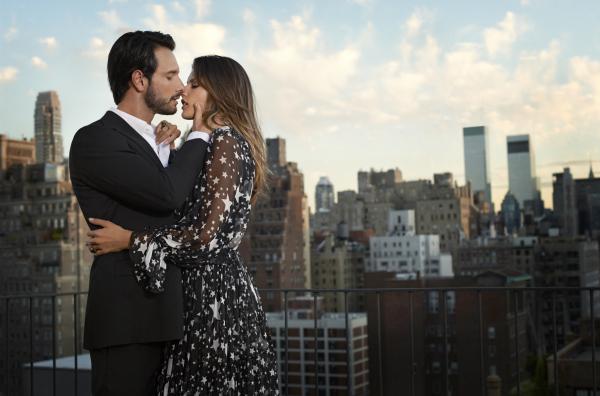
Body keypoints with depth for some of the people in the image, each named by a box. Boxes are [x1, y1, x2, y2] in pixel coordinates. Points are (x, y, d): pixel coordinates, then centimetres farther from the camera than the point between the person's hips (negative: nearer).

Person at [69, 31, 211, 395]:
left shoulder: (156, 142, 19)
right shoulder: (93, 140, -9)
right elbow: (168, 193, -21)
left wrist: (163, 148, 10)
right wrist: (199, 137, -4)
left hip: (164, 318, 8)